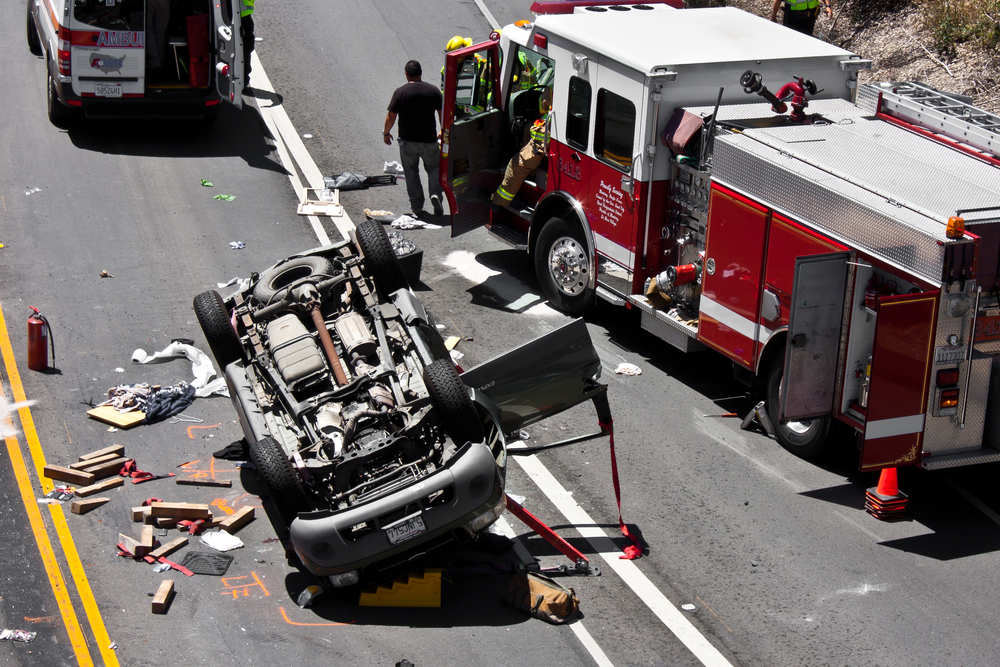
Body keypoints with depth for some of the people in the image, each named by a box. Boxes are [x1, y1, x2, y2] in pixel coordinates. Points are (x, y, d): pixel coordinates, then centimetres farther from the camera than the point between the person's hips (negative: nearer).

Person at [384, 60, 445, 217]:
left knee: (411, 172, 12)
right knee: (433, 168, 16)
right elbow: (442, 113, 4)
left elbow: (391, 116, -7)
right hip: (429, 139, 1)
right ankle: (436, 193, -9)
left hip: (407, 140, -1)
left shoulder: (400, 92, -8)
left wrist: (386, 133, 10)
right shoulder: (433, 90, -2)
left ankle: (417, 207, 12)